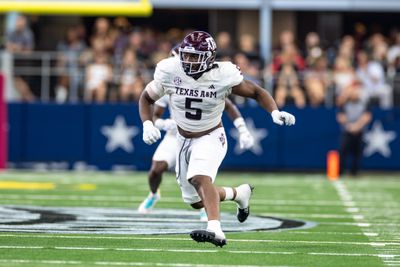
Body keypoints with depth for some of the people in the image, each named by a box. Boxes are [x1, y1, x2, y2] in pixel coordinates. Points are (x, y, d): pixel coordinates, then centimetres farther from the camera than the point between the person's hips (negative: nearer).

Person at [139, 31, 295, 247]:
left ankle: (215, 230, -45)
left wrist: (275, 112, -25)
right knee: (196, 201, 14)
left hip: (210, 137, -5)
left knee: (199, 177, -35)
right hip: (184, 139, 5)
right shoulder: (170, 72, -17)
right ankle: (239, 193, 40)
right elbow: (147, 98, 0)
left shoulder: (222, 75, -21)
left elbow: (256, 92, -8)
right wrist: (147, 124, -18)